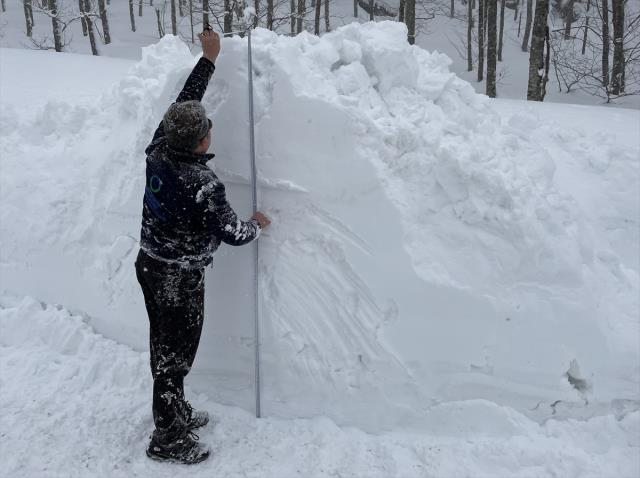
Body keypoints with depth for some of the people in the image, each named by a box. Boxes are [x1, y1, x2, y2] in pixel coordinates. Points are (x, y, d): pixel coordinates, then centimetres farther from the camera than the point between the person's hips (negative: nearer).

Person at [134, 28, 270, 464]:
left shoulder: (158, 151, -9)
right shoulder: (202, 184, -28)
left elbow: (184, 101, 3)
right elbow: (232, 233, -19)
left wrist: (209, 58, 12)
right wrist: (257, 225, 3)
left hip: (150, 265, 8)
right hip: (180, 279, -8)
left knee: (165, 347, 21)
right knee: (176, 355, 6)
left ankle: (175, 411, 41)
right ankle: (169, 439, 20)